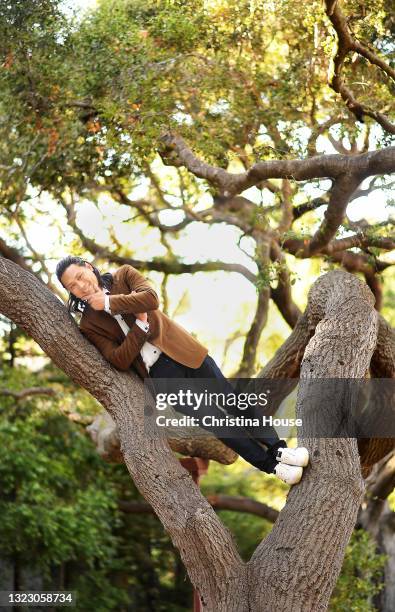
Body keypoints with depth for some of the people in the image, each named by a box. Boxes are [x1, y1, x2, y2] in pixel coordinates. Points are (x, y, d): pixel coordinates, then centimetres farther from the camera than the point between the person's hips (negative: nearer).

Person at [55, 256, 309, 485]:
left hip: (182, 351, 2)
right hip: (158, 372, -2)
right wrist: (140, 325, -18)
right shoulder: (89, 326, 0)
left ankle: (277, 449, 7)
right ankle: (271, 465, -3)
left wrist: (109, 302, -13)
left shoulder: (123, 275, 5)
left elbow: (151, 299, -14)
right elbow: (120, 361, -10)